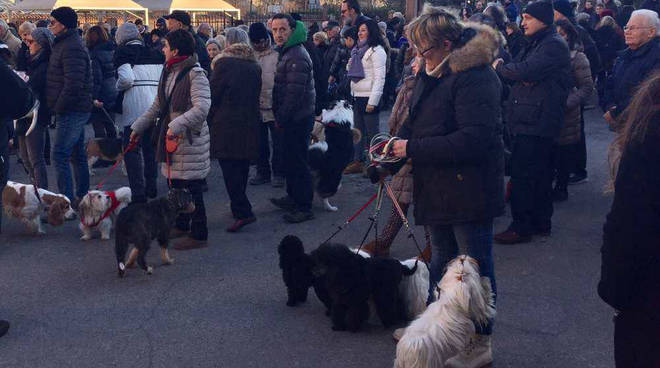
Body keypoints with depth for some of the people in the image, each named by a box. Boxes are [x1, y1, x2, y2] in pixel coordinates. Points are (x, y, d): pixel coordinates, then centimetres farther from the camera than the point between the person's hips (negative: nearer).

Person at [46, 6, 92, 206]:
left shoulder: (71, 48, -18)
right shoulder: (65, 44, 16)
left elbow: (73, 84, -25)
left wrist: (58, 107, -16)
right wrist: (59, 108, 13)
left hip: (71, 112, -11)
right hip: (77, 110, 11)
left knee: (60, 155, -10)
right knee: (77, 154, 16)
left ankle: (67, 200, -7)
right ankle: (82, 195, 24)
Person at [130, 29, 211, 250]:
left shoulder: (195, 74, -15)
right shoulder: (169, 72, 13)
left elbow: (202, 108, -26)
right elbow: (158, 106, 21)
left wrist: (177, 125, -30)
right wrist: (138, 127, 21)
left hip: (190, 138, -9)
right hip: (171, 136, 9)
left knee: (191, 187, -4)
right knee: (176, 184, 17)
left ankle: (199, 234, 5)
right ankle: (181, 225, 32)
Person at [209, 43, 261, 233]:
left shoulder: (223, 64, -6)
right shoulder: (255, 67, 7)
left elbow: (213, 94, -2)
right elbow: (256, 96, 11)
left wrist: (215, 113, 14)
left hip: (227, 126, -5)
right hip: (250, 123, 5)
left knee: (230, 169, -6)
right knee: (242, 167, 15)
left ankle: (243, 212, -13)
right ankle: (240, 206, 25)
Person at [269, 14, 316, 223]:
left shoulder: (297, 57, -20)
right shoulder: (287, 53, 14)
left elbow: (294, 92, -24)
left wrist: (281, 117, -16)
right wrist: (280, 116, 14)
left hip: (299, 118, -11)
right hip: (292, 118, 11)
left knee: (297, 161, -5)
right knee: (290, 158, 20)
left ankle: (304, 207, 1)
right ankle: (293, 197, 34)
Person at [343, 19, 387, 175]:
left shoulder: (377, 51, -11)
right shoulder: (359, 49, 16)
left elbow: (379, 78, -16)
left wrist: (372, 102, -20)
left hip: (368, 97, -9)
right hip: (357, 96, 9)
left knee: (372, 132, -3)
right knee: (358, 131, 13)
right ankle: (358, 161, 20)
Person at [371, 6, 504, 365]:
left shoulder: (475, 76, -21)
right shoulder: (432, 74, 9)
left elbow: (474, 138, -28)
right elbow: (414, 123, 16)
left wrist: (412, 148, -23)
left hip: (469, 189, -9)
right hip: (437, 188, 9)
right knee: (441, 260, 22)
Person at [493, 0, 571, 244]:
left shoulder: (553, 45, -12)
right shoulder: (537, 43, 21)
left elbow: (525, 70, -23)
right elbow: (521, 70, 14)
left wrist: (499, 67, -6)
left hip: (536, 123, -10)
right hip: (531, 121, 10)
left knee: (522, 174, -9)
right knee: (540, 174, 16)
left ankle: (521, 227, -3)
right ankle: (541, 223, 25)